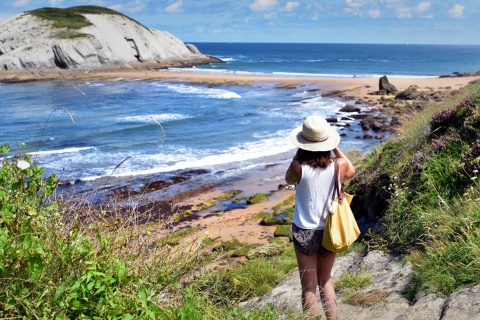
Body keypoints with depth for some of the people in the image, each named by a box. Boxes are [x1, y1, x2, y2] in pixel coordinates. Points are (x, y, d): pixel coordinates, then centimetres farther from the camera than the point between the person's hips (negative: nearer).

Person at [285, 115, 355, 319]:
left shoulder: (299, 166, -19)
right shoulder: (338, 165, -11)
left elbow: (288, 180, 5)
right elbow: (351, 172, 14)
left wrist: (299, 154, 3)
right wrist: (335, 148, 12)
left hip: (304, 232, -3)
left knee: (309, 286, 10)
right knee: (325, 280, 22)